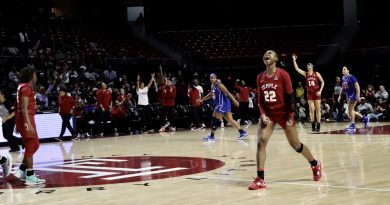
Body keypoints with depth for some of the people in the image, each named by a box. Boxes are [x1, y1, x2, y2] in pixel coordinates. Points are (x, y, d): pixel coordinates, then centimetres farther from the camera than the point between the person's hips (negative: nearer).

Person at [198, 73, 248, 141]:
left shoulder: (219, 85, -15)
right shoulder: (213, 85, 12)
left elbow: (227, 93, -18)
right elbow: (211, 95, 28)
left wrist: (234, 100, -22)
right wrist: (202, 99, 26)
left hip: (223, 104, -9)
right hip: (220, 104, 9)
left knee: (214, 118, -8)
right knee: (230, 120, 11)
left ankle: (211, 136, -3)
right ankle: (242, 132, 14)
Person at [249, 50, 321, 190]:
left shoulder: (283, 75, -13)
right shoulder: (260, 77, 1)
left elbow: (290, 97, -11)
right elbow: (260, 99, 7)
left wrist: (290, 117, -13)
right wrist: (263, 114, -7)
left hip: (283, 114, -4)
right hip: (268, 113, 4)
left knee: (295, 145, 8)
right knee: (260, 142, -15)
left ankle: (315, 164, 35)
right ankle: (260, 180, -15)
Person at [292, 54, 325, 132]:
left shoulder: (316, 73, -1)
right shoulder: (305, 74, 4)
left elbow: (322, 82, 2)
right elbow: (297, 69, -4)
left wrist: (320, 91, -7)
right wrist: (294, 60, -11)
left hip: (317, 93, -2)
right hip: (310, 93, 2)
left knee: (318, 109, 0)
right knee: (311, 110, -1)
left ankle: (318, 125, 3)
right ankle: (313, 124, 7)